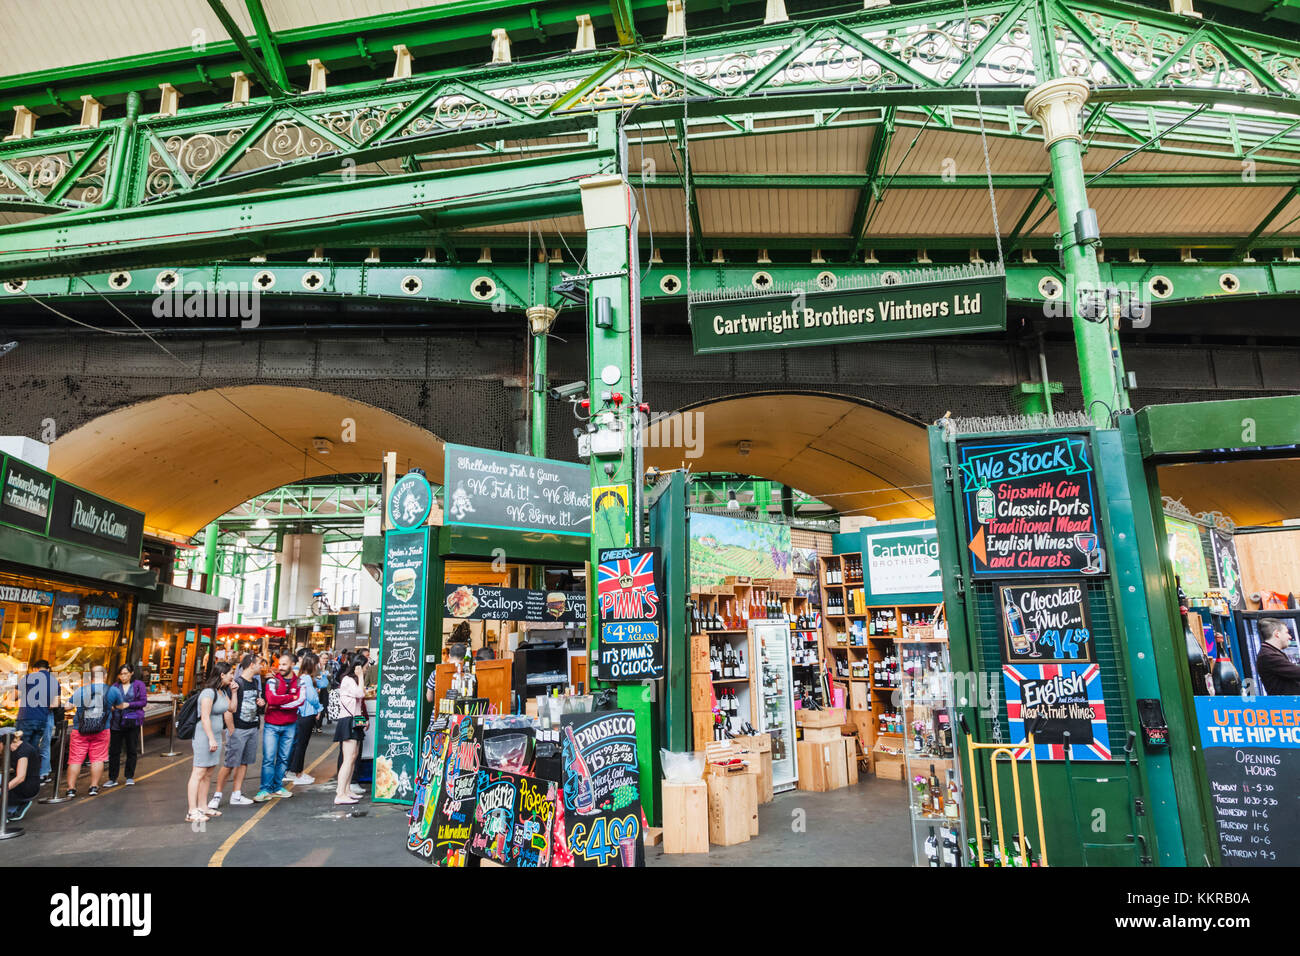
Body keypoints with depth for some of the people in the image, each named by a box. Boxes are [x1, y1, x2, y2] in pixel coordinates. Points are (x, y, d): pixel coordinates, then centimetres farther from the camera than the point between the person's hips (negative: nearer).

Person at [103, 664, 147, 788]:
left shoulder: (139, 685, 3)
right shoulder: (115, 686, 10)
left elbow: (144, 701, -3)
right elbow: (110, 701, 9)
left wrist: (128, 705, -14)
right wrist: (111, 707, -13)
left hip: (132, 721, -2)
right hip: (117, 721, 2)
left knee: (132, 750, 5)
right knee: (114, 750, 2)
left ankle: (130, 777, 16)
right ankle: (112, 778, 11)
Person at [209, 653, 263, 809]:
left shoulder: (255, 682, 12)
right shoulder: (237, 683, -13)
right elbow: (232, 709, -16)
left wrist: (261, 702, 6)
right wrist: (233, 692, -29)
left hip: (253, 728, 7)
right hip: (238, 729, -7)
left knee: (244, 762, 10)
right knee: (229, 764, -4)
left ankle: (236, 796, 17)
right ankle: (217, 795, 10)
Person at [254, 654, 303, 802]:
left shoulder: (299, 682, 2)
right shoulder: (273, 680, -3)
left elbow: (300, 701, -13)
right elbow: (271, 699, -19)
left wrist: (279, 704, -18)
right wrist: (291, 697, -13)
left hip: (289, 726, 2)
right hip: (272, 725, -2)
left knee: (284, 758, 9)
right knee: (268, 758, -5)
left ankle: (278, 787, 19)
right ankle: (265, 789, 1)